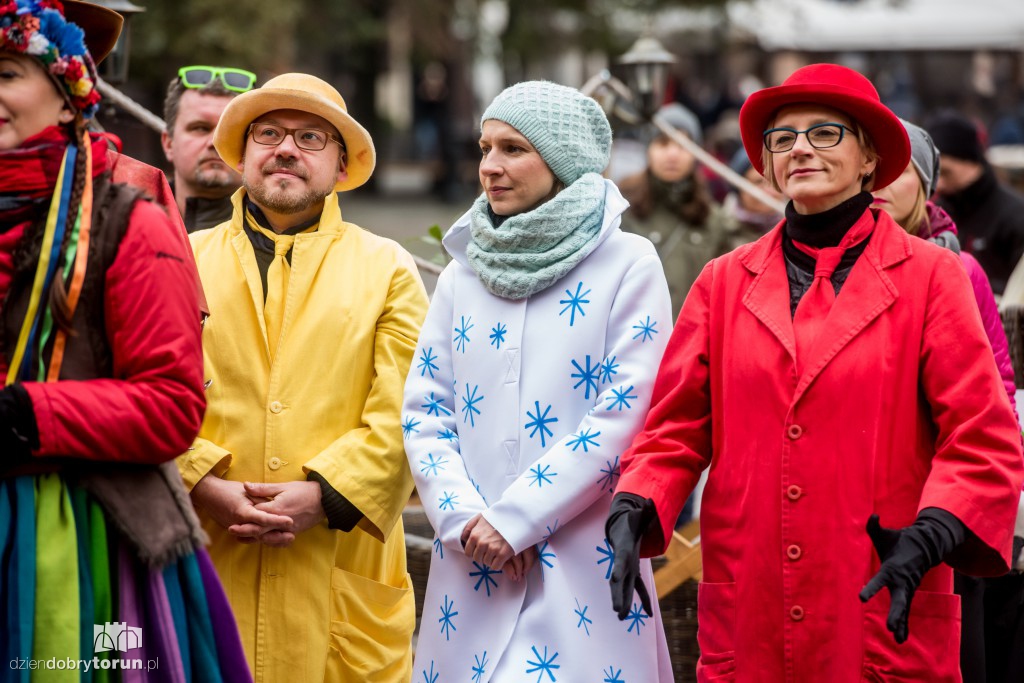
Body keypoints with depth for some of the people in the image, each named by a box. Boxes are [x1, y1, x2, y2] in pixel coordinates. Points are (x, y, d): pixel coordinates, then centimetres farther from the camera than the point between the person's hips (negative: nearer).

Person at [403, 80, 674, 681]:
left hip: (582, 567, -4)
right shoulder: (466, 271, 12)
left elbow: (624, 414, -9)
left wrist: (512, 520, -11)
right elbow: (423, 410, 9)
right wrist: (467, 520, -7)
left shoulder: (628, 264, -2)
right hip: (473, 566, 4)